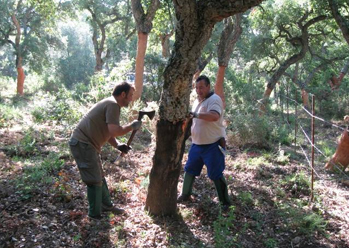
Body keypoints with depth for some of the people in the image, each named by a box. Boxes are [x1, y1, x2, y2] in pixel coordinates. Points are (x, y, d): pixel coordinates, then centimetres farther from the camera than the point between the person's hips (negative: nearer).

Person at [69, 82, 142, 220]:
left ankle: (106, 206, 33)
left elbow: (107, 132, 18)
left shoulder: (111, 104, 16)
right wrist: (132, 126, -10)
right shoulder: (113, 105, -16)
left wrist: (118, 145, 3)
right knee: (95, 181, -2)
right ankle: (95, 214, 11)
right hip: (82, 144, -11)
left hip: (87, 144, 11)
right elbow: (115, 131, -26)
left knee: (99, 177, 20)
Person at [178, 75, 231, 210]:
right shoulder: (197, 101, 12)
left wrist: (195, 114, -39)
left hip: (213, 145, -8)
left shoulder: (214, 99, -16)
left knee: (216, 174, -3)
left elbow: (214, 116, -36)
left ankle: (225, 202, 11)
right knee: (189, 169, 15)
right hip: (197, 144, 8)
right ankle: (185, 194, 33)